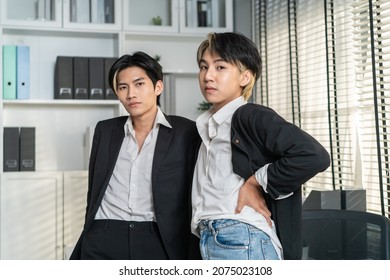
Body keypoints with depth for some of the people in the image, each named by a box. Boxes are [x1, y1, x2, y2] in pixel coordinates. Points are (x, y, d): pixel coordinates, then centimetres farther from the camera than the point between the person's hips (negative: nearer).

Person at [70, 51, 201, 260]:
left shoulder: (186, 132, 0)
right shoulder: (105, 130, 11)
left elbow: (192, 199, 1)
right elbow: (93, 194, 16)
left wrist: (189, 255, -3)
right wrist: (88, 240, 16)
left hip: (158, 243, -2)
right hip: (103, 242, 3)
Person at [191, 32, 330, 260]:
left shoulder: (251, 116, -8)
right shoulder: (207, 126, 18)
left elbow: (314, 156, -21)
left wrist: (255, 183, -13)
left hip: (242, 243, -8)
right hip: (211, 243, 8)